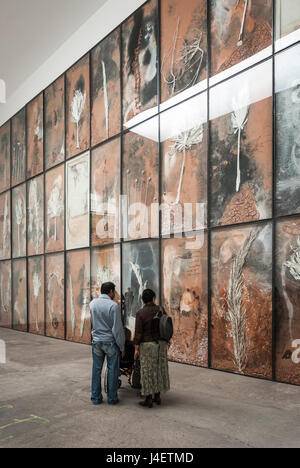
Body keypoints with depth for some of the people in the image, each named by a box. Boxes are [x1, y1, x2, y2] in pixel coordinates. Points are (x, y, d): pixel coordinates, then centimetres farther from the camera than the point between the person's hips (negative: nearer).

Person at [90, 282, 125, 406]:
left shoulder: (92, 304, 1)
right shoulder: (114, 306, -15)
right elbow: (118, 329, -14)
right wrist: (122, 347, -7)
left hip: (96, 341, 5)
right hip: (110, 341, -4)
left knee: (96, 370, 12)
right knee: (112, 370, 7)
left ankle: (96, 398, 18)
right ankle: (112, 398, 14)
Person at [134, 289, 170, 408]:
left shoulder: (140, 313, -14)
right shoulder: (160, 310, -2)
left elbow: (138, 333, -14)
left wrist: (136, 349, -8)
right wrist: (166, 341, 16)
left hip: (147, 345, -4)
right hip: (160, 344, 5)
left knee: (147, 371, 3)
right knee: (159, 369, 15)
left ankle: (149, 400, 10)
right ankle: (157, 396, 23)